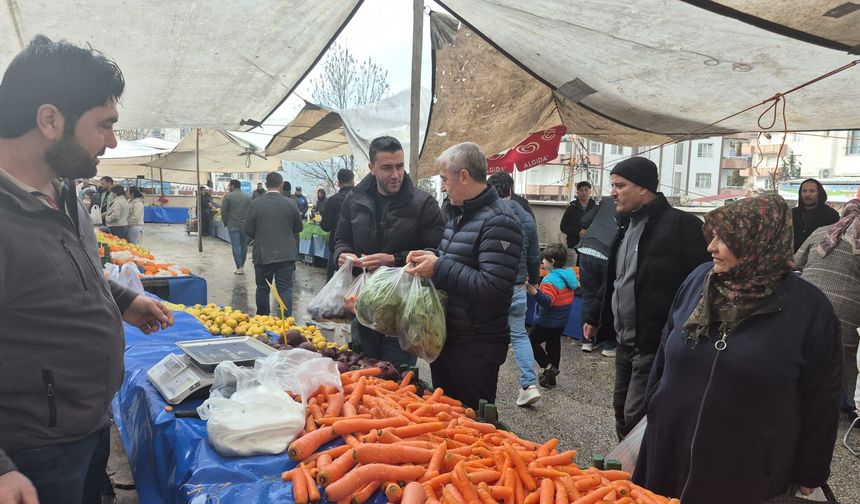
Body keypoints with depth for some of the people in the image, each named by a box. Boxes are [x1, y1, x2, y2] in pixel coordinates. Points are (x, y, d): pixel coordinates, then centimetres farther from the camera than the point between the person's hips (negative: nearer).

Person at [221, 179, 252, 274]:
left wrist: (225, 222, 8)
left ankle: (239, 267, -6)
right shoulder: (248, 197, 6)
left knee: (235, 246, -2)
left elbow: (224, 211, -5)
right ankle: (242, 266, 17)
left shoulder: (228, 196, -3)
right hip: (245, 225, 3)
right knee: (244, 245, 11)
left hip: (233, 225, -3)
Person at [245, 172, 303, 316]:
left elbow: (248, 230, -5)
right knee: (285, 289, 4)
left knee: (262, 289, 14)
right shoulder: (290, 204, -6)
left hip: (263, 254, 1)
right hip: (286, 254, 0)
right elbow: (298, 228, 5)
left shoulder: (255, 204, -8)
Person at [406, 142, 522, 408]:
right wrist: (430, 257, 1)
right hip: (446, 336, 9)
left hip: (476, 346, -9)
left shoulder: (498, 221, -21)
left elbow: (493, 289, -29)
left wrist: (439, 267, -23)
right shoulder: (458, 214, 10)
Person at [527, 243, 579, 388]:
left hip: (548, 322, -9)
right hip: (561, 321, 9)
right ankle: (551, 377, 26)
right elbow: (575, 285, 22)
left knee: (532, 341, 4)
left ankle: (548, 367, -1)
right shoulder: (569, 274, 3)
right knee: (554, 345, 17)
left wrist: (535, 293, -50)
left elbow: (547, 301, -36)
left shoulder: (551, 280, -25)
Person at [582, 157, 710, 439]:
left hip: (654, 344, -9)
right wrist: (595, 317, 24)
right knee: (622, 412, 18)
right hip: (625, 342, 9)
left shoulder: (680, 225, -15)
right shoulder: (627, 226, 13)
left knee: (636, 418, -4)